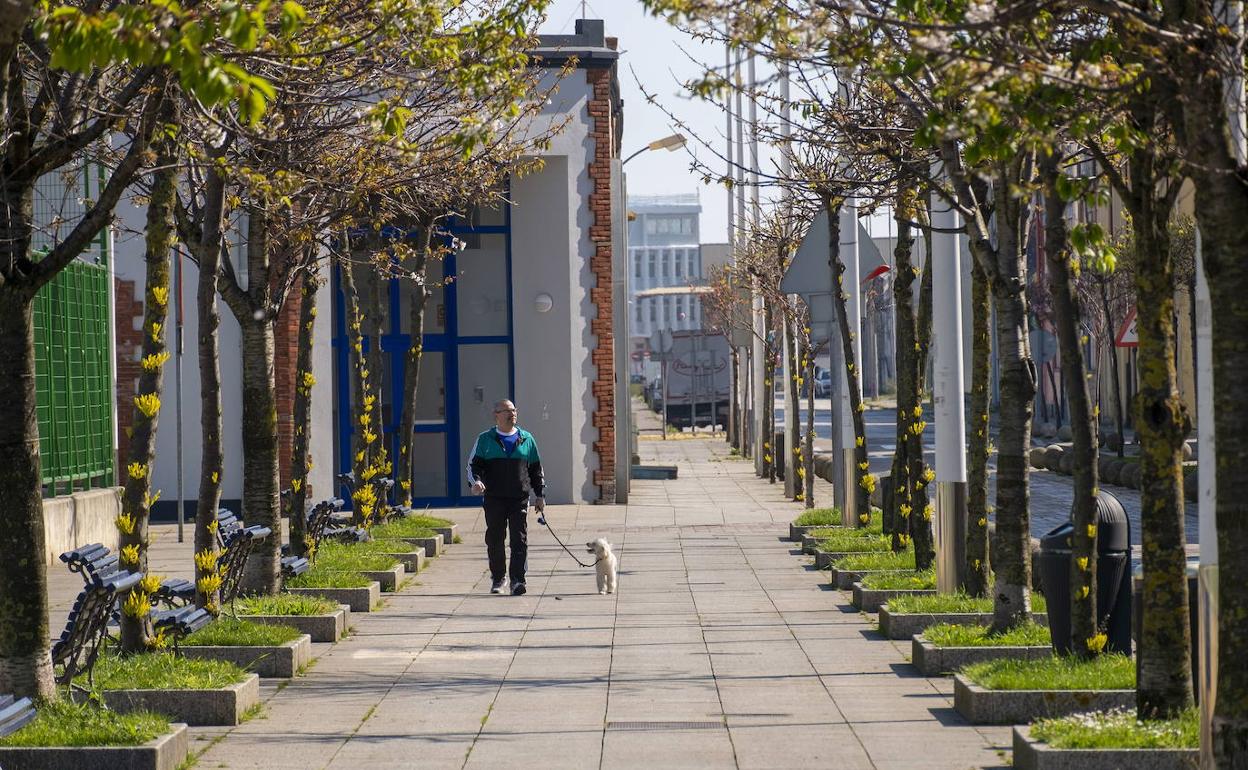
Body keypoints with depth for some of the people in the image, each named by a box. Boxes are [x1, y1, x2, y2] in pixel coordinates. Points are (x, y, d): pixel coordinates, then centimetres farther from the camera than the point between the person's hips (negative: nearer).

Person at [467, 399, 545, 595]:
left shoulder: (526, 439, 12)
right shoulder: (485, 440, 8)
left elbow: (536, 470, 18)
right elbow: (473, 465, 3)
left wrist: (540, 495, 13)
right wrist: (475, 481, -18)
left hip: (519, 499, 0)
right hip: (494, 498, 0)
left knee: (520, 540, -9)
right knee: (495, 540, 5)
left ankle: (517, 581, -12)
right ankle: (497, 579, 19)